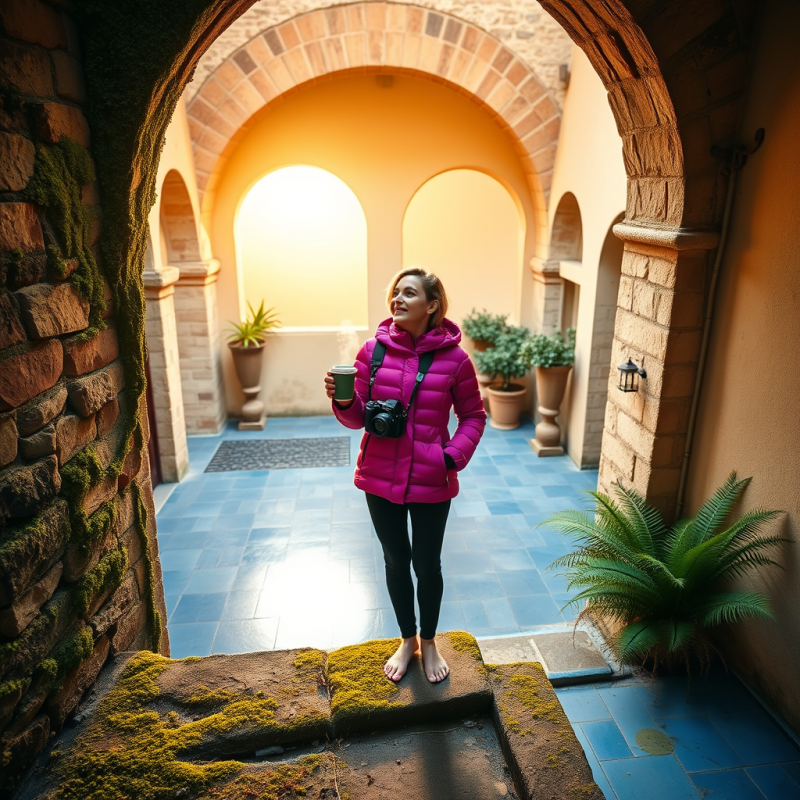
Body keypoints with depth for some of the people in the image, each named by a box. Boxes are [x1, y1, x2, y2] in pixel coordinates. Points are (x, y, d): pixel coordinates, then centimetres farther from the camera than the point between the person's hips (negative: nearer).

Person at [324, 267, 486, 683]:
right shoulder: (373, 350, -5)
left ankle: (428, 642, 41)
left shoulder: (454, 358, -9)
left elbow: (473, 415, 2)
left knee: (427, 564, 14)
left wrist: (454, 457, -11)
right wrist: (343, 401, -21)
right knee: (396, 562, 17)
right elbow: (359, 417, 0)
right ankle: (407, 640, 42)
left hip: (431, 482, -2)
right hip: (381, 479, 2)